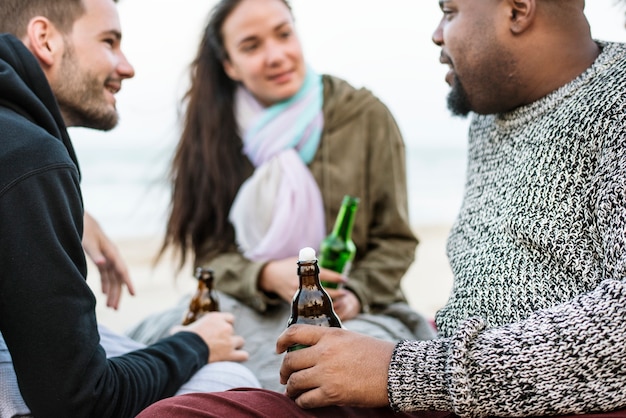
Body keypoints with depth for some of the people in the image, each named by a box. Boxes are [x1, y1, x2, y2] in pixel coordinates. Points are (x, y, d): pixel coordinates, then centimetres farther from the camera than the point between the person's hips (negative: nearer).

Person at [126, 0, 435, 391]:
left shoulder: (366, 116, -1)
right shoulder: (217, 132, 4)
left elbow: (395, 240, 2)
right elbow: (210, 252, 1)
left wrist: (354, 294, -17)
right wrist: (268, 276, -21)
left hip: (357, 311, -1)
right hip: (249, 308, 2)